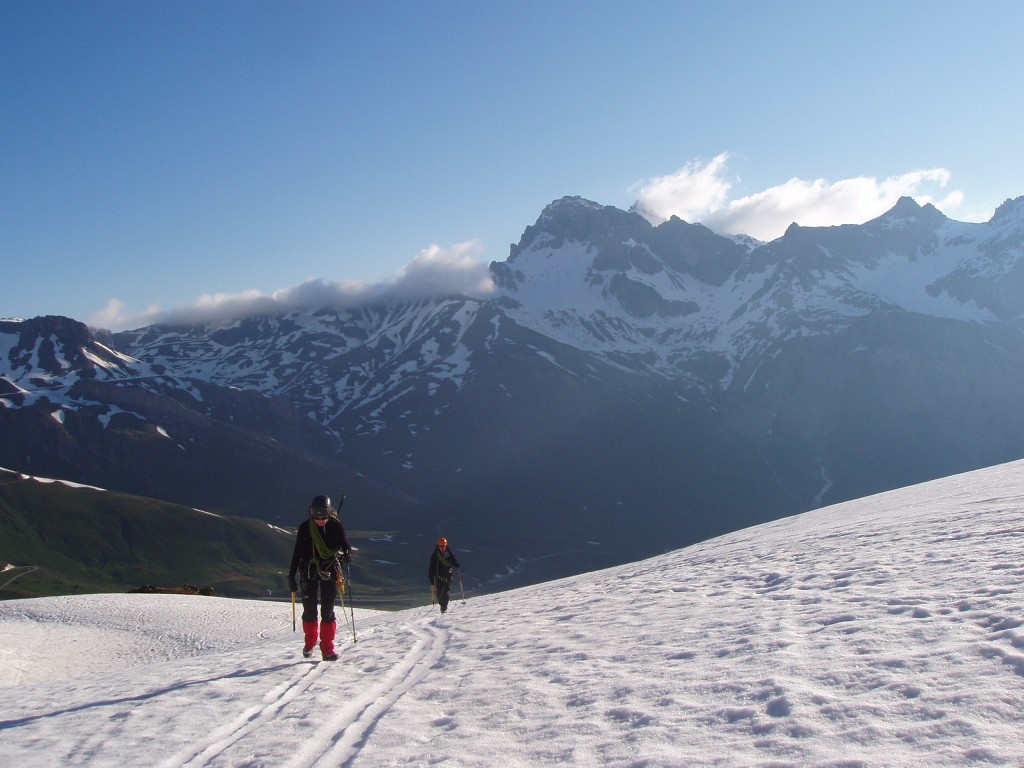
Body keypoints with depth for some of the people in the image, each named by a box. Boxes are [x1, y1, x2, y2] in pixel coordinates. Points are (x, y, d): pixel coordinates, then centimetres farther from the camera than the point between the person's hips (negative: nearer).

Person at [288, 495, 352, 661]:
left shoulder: (335, 526, -3)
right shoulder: (305, 528, 0)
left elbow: (344, 544, -2)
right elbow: (297, 553, 6)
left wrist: (347, 553, -26)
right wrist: (292, 575, 5)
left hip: (329, 572, -1)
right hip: (309, 572, 1)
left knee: (327, 611, -3)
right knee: (309, 610, 5)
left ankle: (327, 650, 1)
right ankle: (309, 643, 26)